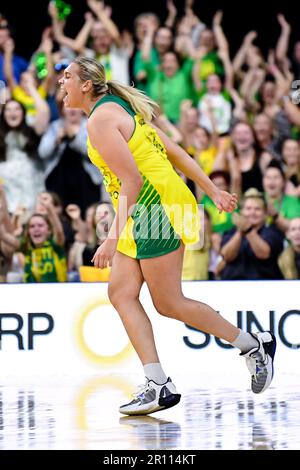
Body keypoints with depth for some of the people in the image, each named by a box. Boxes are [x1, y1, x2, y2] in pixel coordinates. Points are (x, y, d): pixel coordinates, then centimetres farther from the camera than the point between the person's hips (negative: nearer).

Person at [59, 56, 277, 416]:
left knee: (169, 304, -4)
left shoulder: (101, 120, -13)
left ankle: (254, 345, 8)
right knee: (121, 292, 1)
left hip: (157, 207, -10)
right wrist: (213, 192, 22)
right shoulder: (122, 109, 17)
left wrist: (114, 238, -25)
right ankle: (158, 386, -5)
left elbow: (131, 180, -21)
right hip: (144, 214, 10)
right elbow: (175, 152, 18)